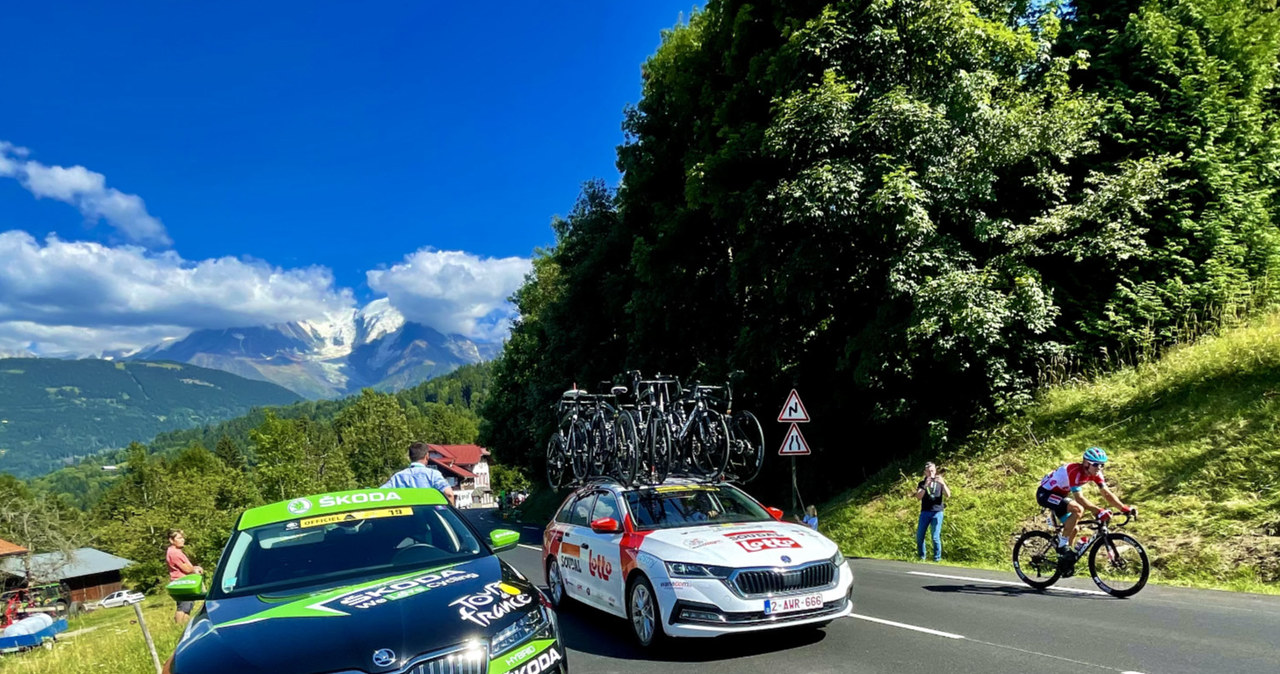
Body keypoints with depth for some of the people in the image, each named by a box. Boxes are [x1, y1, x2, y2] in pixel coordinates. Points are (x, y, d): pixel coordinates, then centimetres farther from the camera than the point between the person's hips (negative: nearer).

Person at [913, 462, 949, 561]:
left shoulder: (940, 482, 8)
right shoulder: (922, 483, 8)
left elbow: (948, 495, -6)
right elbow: (918, 496, -8)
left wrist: (943, 484, -20)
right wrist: (925, 486, -20)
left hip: (937, 513, -1)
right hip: (925, 512, 1)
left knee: (935, 537, -6)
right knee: (919, 536, -1)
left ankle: (937, 558, 8)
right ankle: (921, 556, 15)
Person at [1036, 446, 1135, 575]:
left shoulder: (1095, 473, -5)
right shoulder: (1075, 471, -30)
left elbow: (1107, 493, -5)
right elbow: (1079, 498, -36)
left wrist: (1125, 508, -17)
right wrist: (1098, 511, -45)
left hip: (1058, 495, 9)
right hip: (1045, 493, -9)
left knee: (1073, 529, 5)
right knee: (1078, 509, -29)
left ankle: (1064, 563, 20)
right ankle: (1062, 545, -20)